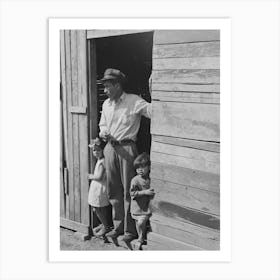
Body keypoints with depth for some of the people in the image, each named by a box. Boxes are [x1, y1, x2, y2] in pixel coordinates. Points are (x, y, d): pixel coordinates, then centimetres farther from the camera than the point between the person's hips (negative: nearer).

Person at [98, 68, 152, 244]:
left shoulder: (134, 101, -6)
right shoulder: (106, 104, 14)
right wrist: (103, 132, 4)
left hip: (127, 148, -6)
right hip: (110, 148, 6)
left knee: (129, 190, 0)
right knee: (113, 190, 12)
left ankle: (131, 230, 14)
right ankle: (118, 226, 27)